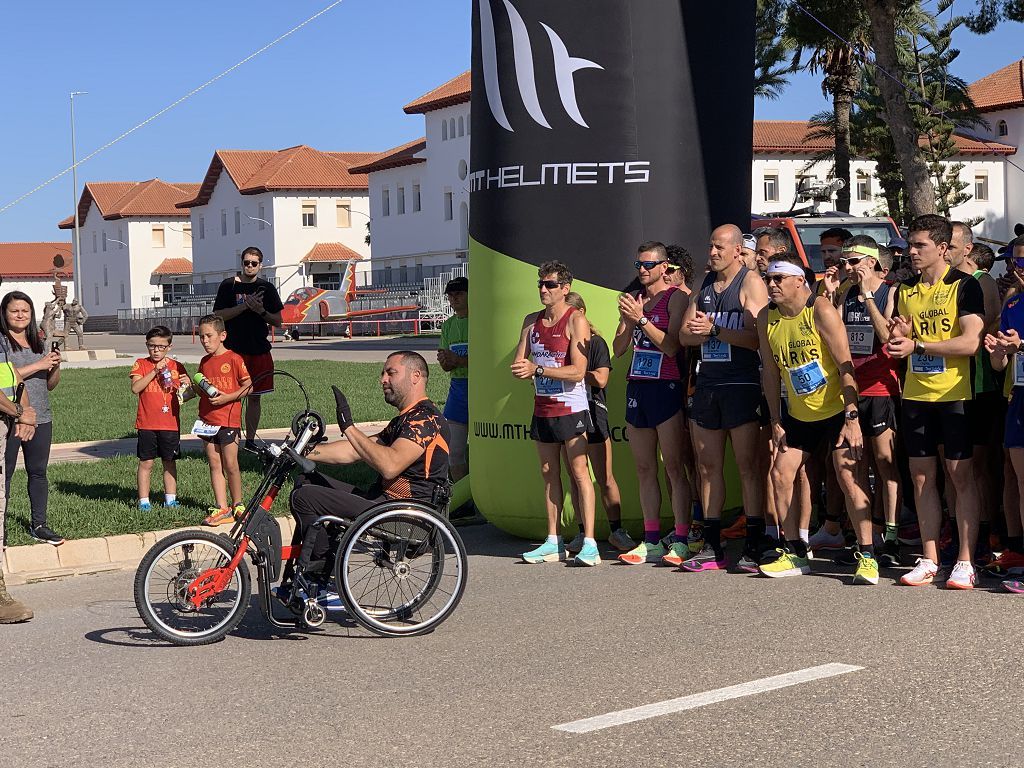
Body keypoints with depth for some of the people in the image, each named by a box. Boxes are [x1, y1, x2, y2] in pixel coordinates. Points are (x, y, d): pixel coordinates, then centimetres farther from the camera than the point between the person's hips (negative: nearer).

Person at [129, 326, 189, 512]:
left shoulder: (177, 367, 7)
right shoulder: (141, 364, 2)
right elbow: (135, 388, -13)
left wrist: (186, 386, -11)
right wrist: (155, 371, -19)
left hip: (171, 424, 2)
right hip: (147, 424, -2)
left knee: (170, 462, 9)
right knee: (146, 463, 1)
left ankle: (170, 499, 17)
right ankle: (143, 501, 7)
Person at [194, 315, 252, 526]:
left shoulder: (234, 359, -7)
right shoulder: (204, 362, 13)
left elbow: (248, 386, -8)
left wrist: (227, 397, -18)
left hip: (229, 419, -6)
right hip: (207, 420, 6)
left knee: (230, 464, -3)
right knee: (214, 465, 5)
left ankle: (237, 504, 12)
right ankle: (221, 508, 8)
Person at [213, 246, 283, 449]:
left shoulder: (267, 288, 8)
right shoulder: (229, 286, 2)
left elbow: (278, 322, 8)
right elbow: (218, 315, -6)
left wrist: (261, 311, -11)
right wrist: (245, 305, -15)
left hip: (260, 350, 3)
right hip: (233, 350, -3)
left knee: (254, 397, 7)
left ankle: (250, 441, 15)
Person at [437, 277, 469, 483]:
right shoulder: (448, 325, 13)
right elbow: (446, 366, 14)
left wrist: (458, 360, -20)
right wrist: (445, 361, -9)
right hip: (457, 387, 7)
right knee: (454, 452, 8)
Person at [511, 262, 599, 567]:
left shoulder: (576, 321, -9)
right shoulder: (531, 321, 11)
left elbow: (577, 371, -17)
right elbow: (518, 363, 10)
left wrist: (537, 369, -21)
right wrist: (522, 370, -13)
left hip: (571, 407, -7)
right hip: (542, 408, 7)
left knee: (579, 472, -7)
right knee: (549, 473, 9)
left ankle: (590, 543, -8)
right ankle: (554, 542, 15)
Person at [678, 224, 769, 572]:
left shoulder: (751, 283, -5)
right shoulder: (704, 284, 16)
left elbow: (757, 337, -16)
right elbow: (684, 335, 13)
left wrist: (714, 329, -16)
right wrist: (698, 332, -9)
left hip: (741, 384, -7)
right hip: (706, 383, 7)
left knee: (748, 466, -5)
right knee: (708, 467, 7)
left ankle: (754, 546, -2)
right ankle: (712, 547, 13)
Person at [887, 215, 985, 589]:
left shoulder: (963, 286, -5)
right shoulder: (905, 290, 13)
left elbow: (970, 342, -15)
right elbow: (895, 343, 15)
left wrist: (917, 345, -18)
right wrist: (897, 337, -8)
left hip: (954, 395, -5)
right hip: (915, 395, 5)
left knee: (961, 475, -2)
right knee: (921, 476, 6)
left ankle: (965, 563, 3)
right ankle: (929, 561, 13)